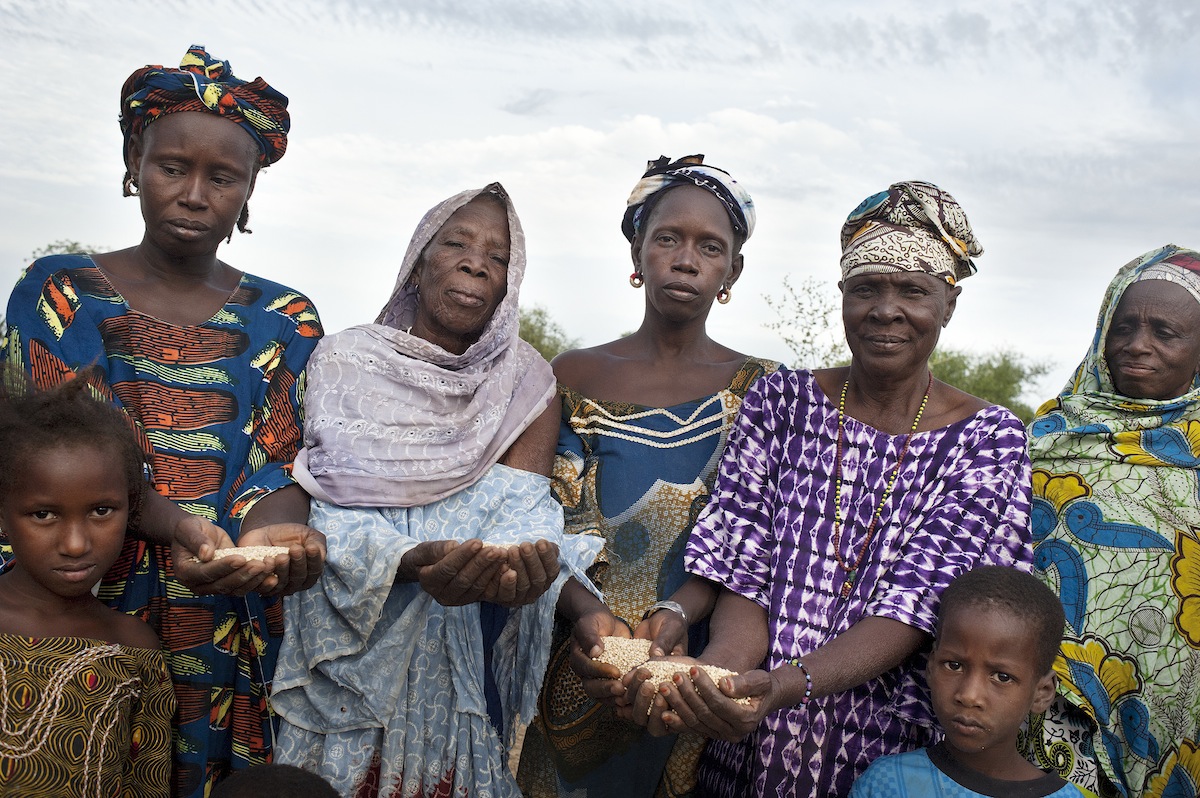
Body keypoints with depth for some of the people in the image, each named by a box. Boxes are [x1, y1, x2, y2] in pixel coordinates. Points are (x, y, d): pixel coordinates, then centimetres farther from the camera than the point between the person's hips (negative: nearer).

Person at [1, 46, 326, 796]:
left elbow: (285, 458, -2)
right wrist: (171, 525, -27)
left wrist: (273, 528, -27)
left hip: (236, 628, 1)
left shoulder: (285, 318, 6)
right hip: (84, 614, -1)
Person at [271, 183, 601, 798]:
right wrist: (412, 562, -34)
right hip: (352, 650, 0)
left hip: (469, 665, 1)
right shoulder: (346, 360, -3)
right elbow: (332, 510, -13)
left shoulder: (526, 381, 1)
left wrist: (521, 561, -37)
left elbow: (524, 506, -12)